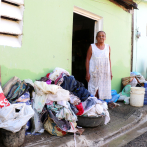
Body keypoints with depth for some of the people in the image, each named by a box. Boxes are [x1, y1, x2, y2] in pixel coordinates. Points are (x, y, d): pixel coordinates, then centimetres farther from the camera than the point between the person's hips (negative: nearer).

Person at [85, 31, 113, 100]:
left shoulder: (108, 47, 8)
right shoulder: (92, 47, -1)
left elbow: (109, 60, 13)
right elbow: (87, 60, -2)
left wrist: (110, 71, 9)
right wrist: (87, 73, -8)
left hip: (105, 73, 3)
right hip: (94, 73, -3)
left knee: (104, 91, 5)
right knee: (94, 91, -2)